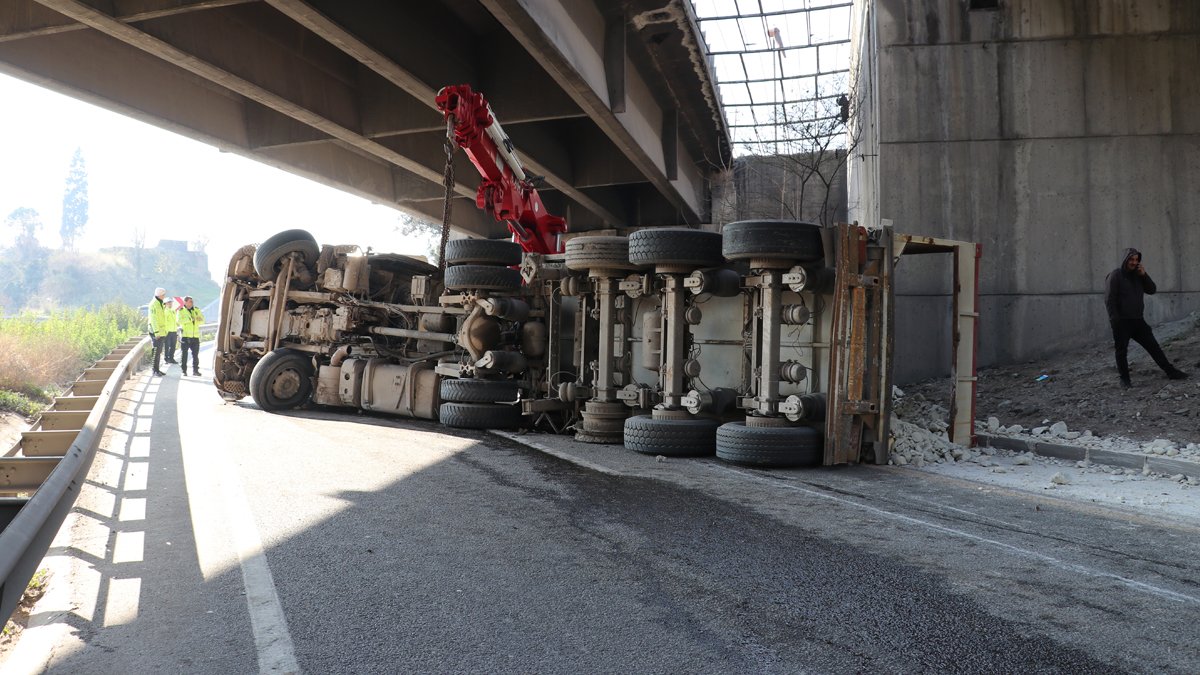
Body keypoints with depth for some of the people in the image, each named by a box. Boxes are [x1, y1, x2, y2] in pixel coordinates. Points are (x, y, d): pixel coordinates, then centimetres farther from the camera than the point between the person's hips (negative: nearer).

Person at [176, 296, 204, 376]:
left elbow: (203, 320, 7)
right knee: (184, 354, 1)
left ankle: (195, 370, 12)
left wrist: (199, 319, -16)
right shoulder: (181, 311, -1)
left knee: (195, 354, 5)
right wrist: (190, 319, -25)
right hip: (185, 335, -3)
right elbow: (180, 321, -16)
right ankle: (183, 370, 9)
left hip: (195, 336, 3)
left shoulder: (197, 310, 11)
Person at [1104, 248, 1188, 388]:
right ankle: (1125, 379, 10)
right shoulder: (1116, 275, -8)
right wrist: (1115, 320, -19)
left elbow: (1152, 290, 9)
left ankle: (1170, 371, 11)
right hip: (1121, 321, -6)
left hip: (1137, 320, 6)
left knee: (1153, 345, 7)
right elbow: (1109, 299, -14)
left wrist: (1144, 275, -4)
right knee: (1122, 351, 2)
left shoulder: (1137, 275, 12)